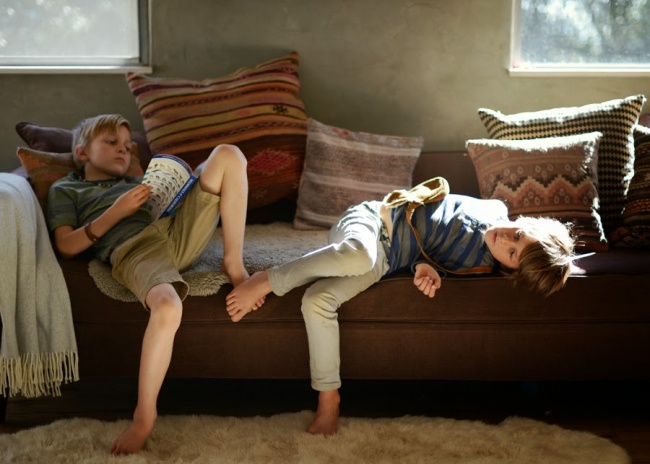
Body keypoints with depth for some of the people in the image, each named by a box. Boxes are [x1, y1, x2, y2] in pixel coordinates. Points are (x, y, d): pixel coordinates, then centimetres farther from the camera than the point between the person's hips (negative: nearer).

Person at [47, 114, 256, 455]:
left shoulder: (137, 182, 40)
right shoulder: (64, 190, 23)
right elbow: (66, 247, 7)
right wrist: (116, 212, -1)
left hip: (178, 232, 5)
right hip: (135, 250, -5)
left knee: (228, 154, -9)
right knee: (167, 308, -41)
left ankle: (233, 263, -9)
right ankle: (144, 417, -24)